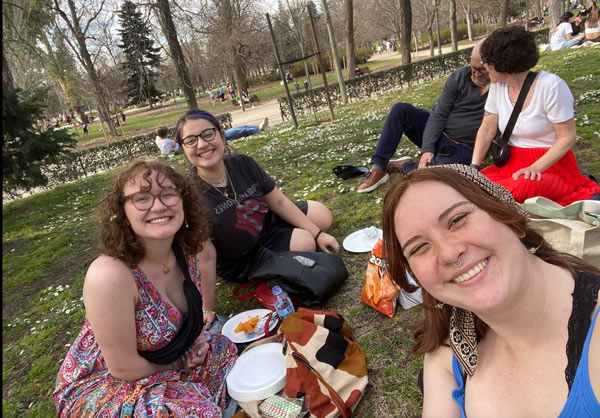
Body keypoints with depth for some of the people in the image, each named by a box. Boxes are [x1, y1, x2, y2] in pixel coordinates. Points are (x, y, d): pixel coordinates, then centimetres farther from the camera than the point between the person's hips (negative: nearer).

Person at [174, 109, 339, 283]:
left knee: (322, 215, 5)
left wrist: (318, 234, -5)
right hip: (240, 261, -5)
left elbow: (279, 202, -6)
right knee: (303, 242, -19)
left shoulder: (242, 163, -15)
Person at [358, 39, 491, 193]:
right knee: (401, 109, -20)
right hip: (436, 134, 4)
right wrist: (427, 149, -19)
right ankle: (378, 169, -17)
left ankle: (403, 166, -2)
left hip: (460, 149, -3)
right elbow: (439, 114, -8)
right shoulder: (459, 77, -3)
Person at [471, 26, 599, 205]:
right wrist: (474, 166, -10)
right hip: (512, 163, 6)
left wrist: (536, 167, -23)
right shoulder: (497, 86, 4)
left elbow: (568, 137, -11)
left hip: (550, 164, -6)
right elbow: (486, 131, 3)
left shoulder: (551, 86, -12)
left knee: (519, 188, -38)